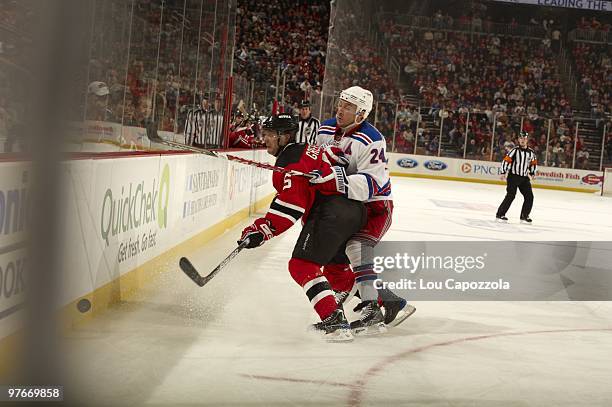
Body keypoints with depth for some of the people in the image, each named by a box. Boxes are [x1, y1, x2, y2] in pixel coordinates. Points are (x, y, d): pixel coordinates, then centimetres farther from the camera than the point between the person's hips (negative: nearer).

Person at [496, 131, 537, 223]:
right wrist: (503, 172, -15)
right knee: (510, 195, -15)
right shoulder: (514, 150, -7)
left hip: (524, 178, 6)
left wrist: (532, 173, 12)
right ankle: (500, 214, -9)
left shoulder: (531, 152, 8)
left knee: (529, 196, 1)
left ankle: (524, 216, 13)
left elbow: (534, 164, 22)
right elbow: (506, 161, -9)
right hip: (513, 176, -5)